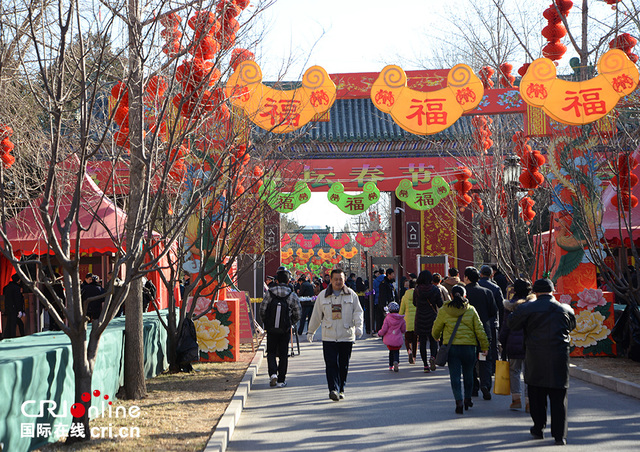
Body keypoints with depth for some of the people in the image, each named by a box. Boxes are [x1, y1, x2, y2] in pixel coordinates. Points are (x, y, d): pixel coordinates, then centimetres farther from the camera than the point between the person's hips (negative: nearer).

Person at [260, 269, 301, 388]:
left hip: (271, 329, 0)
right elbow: (297, 315, -1)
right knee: (283, 354, 10)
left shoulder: (269, 293, -5)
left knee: (271, 352, 13)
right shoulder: (293, 295, -3)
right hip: (285, 330, 0)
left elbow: (262, 310, -5)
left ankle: (273, 374, -8)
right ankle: (281, 380, 10)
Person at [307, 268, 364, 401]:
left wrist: (358, 326, -11)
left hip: (347, 336, 1)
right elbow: (316, 315, 14)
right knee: (331, 363, -11)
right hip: (329, 337, -1)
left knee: (344, 364, 6)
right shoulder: (323, 296, 7)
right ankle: (333, 389, -14)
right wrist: (311, 331, 17)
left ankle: (340, 389, 18)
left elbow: (358, 311, 5)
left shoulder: (351, 294, 6)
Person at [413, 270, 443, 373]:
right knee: (433, 340, 12)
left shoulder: (417, 290, -6)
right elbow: (440, 304, -3)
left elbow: (415, 303, 5)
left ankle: (425, 365, 3)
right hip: (432, 318, 0)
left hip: (420, 319, 0)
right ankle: (433, 357, -16)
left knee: (422, 342, 6)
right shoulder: (435, 289, -7)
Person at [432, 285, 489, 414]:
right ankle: (467, 399, 29)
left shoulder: (444, 311, -1)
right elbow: (479, 330, 1)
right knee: (468, 374, 17)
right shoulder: (471, 310, 0)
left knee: (455, 375, 0)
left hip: (451, 347, -1)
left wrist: (436, 337, 30)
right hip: (469, 346, 1)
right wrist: (484, 346, 9)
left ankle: (459, 401, -13)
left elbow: (436, 330, 8)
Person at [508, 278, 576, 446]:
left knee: (536, 396, 14)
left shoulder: (527, 308, -5)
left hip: (535, 358, -1)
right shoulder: (566, 309, 5)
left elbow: (511, 323, 4)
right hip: (559, 360, 1)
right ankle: (560, 435, 0)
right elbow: (571, 326, 22)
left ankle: (538, 429, 22)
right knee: (558, 398, 4)